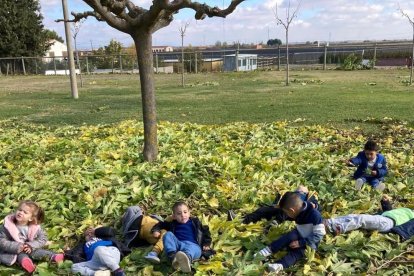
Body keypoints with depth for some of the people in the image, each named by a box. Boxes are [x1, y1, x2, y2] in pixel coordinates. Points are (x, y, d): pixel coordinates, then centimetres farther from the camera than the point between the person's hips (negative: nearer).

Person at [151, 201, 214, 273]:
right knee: (168, 234, -23)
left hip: (193, 245, -2)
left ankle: (187, 259, -79)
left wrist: (206, 244, 11)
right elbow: (161, 224, 34)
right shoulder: (173, 224, 27)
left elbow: (205, 231, 24)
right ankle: (173, 257, -47)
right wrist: (156, 230, 12)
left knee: (192, 249, -40)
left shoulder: (195, 222, 24)